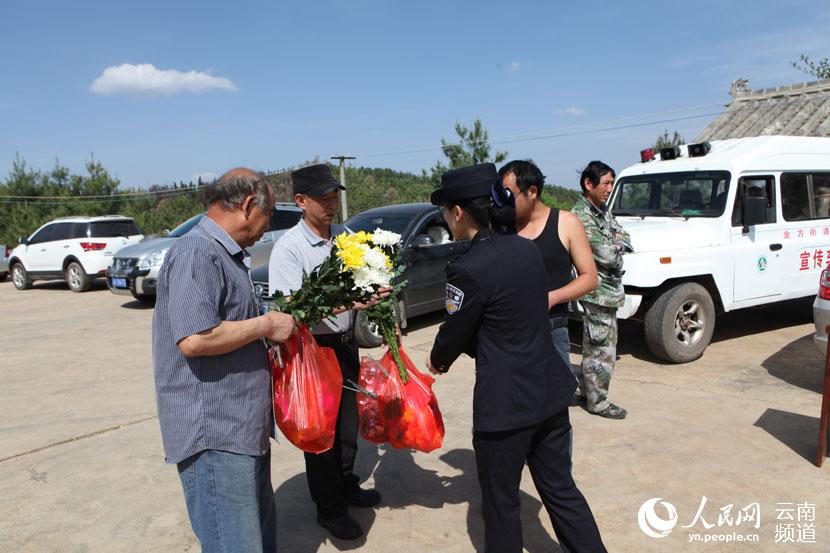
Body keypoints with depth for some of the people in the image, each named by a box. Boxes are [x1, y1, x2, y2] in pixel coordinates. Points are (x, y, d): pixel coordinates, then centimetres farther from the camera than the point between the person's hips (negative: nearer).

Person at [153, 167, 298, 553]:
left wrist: (273, 325, 14)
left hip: (243, 426, 11)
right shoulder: (196, 253, -17)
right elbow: (194, 339, -28)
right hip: (214, 433, -11)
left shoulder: (226, 254, 16)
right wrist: (265, 325, -17)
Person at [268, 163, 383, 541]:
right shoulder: (288, 247, -17)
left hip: (346, 343, 7)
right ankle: (328, 508, 26)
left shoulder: (343, 236, 3)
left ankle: (345, 484, 44)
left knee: (348, 419, 22)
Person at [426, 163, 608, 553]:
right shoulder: (527, 249, 3)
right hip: (551, 390, 8)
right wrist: (456, 352, 19)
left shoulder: (467, 270, -21)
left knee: (501, 503, 14)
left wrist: (437, 361, 16)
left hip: (505, 403, -7)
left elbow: (454, 333, -7)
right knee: (560, 488, 21)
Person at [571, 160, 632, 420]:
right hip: (598, 293, -10)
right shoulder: (581, 217, -19)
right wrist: (618, 246, -2)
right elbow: (609, 257, -23)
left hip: (608, 291, 10)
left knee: (597, 346, 18)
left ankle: (589, 390, 31)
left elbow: (625, 238, 14)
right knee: (601, 350, -2)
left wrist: (615, 243, -7)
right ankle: (597, 401, 10)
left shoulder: (602, 211, 12)